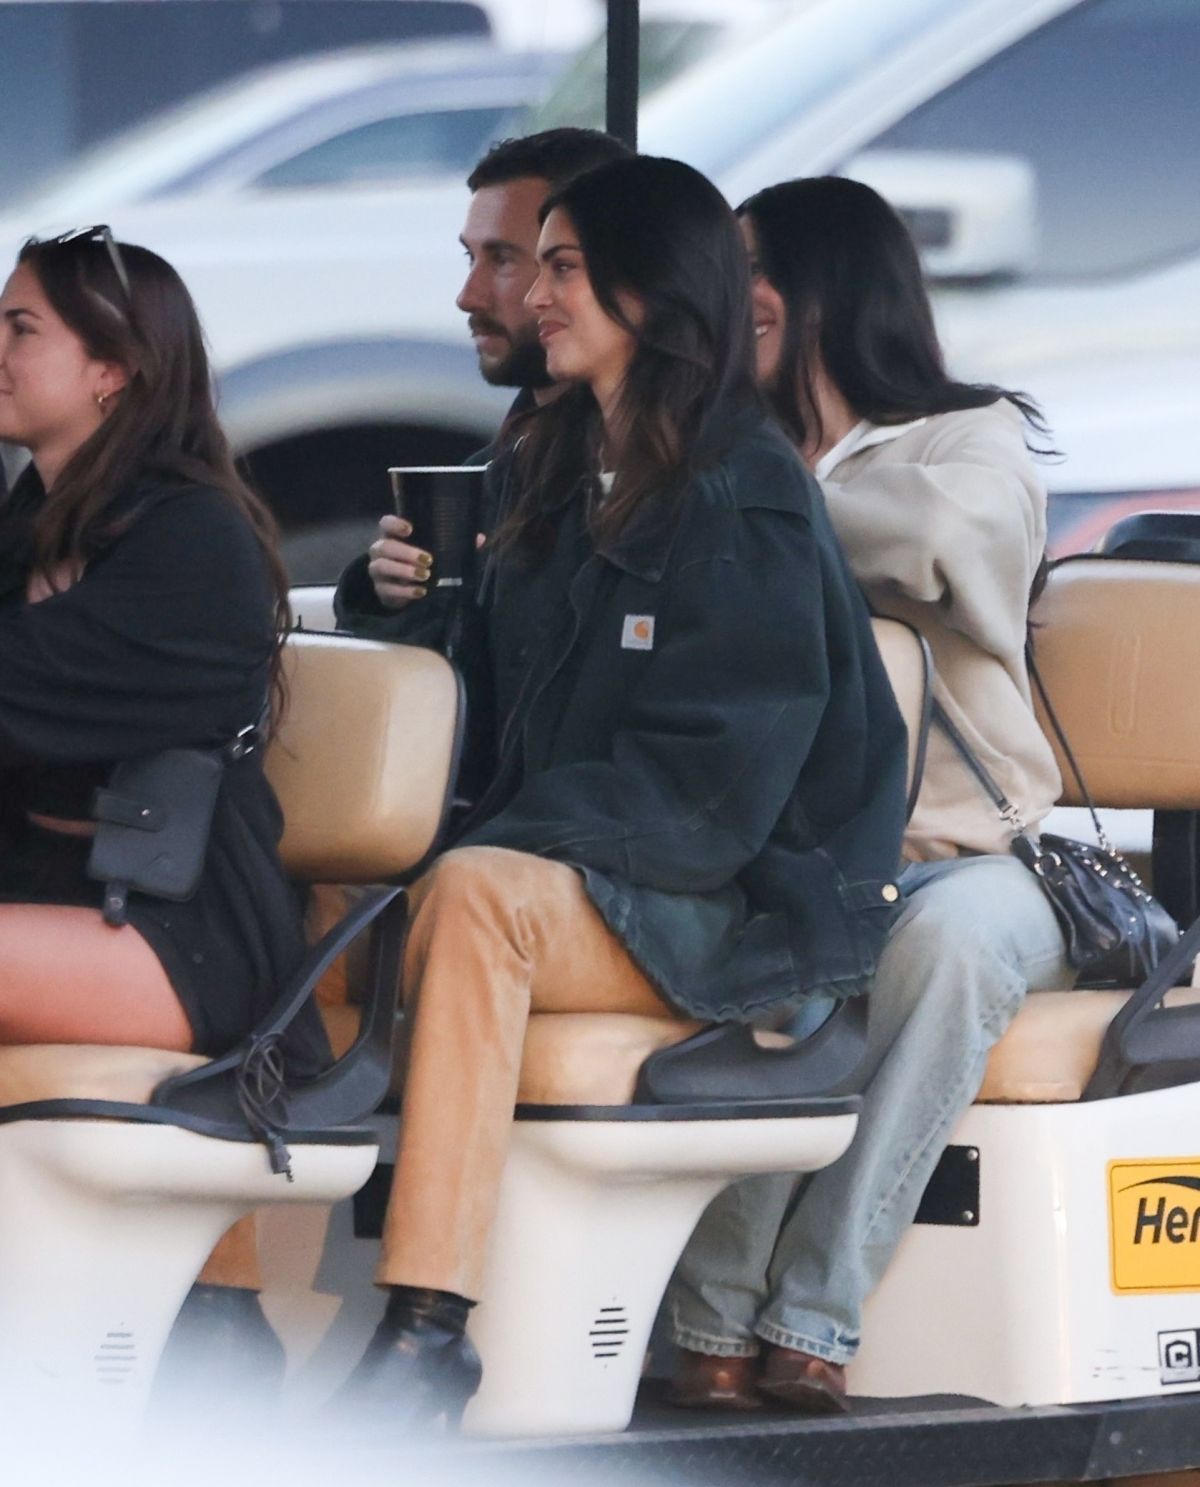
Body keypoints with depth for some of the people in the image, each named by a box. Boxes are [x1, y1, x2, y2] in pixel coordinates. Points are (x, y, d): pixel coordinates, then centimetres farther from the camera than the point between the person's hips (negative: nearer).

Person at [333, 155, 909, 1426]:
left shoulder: (746, 497, -9)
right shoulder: (546, 474, 16)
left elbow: (711, 776, -16)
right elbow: (490, 691, 23)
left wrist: (504, 836, -21)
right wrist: (416, 595, 3)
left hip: (727, 901, -8)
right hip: (565, 873, 8)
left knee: (473, 896, -35)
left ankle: (424, 1333, -43)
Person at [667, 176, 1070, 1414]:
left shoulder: (977, 443, 8)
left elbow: (938, 529, -17)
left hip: (957, 854, -2)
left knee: (953, 936, -37)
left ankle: (812, 1311, -35)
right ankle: (719, 1310, -35)